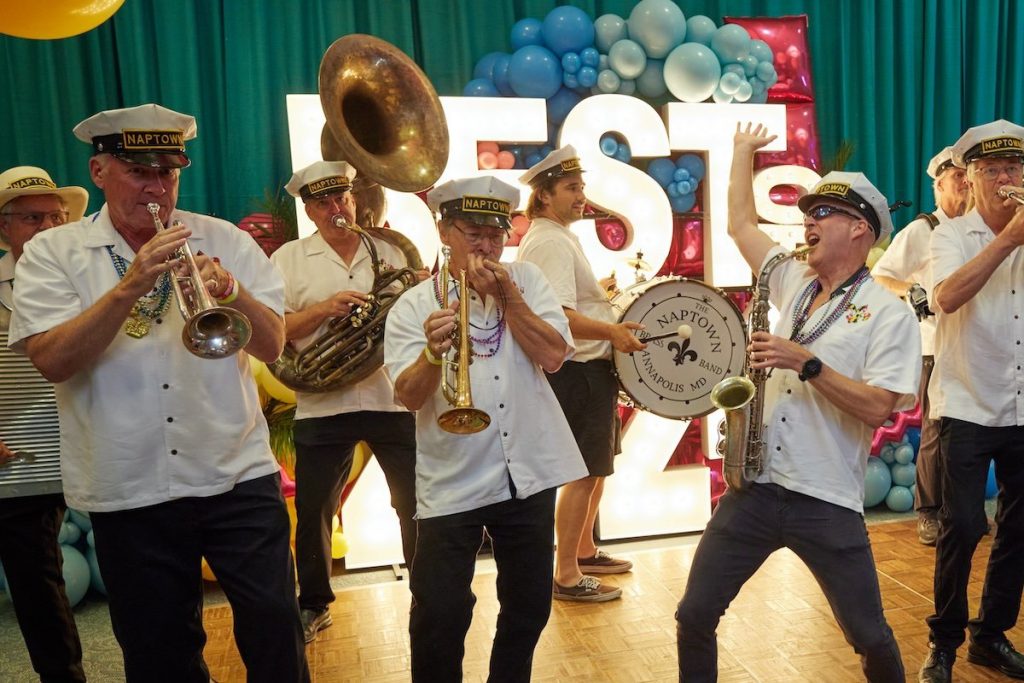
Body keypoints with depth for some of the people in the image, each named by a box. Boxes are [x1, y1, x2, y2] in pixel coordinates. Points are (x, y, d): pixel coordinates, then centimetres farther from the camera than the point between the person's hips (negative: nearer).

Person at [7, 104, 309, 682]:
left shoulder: (225, 240, 3)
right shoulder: (53, 253, 2)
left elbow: (274, 345, -3)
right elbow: (52, 361, -12)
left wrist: (232, 292, -21)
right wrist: (130, 286, -23)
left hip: (239, 476, 0)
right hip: (128, 492, 0)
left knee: (277, 631, 4)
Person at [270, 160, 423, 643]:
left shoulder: (389, 251, 9)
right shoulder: (290, 258, 2)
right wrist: (323, 309, -18)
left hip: (395, 400, 2)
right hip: (323, 406, -1)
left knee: (416, 503, 10)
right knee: (313, 510, 9)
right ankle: (313, 605, 29)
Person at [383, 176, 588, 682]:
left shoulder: (526, 280, 3)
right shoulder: (413, 306, -4)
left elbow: (553, 356, -9)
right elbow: (408, 397, -14)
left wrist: (507, 296, -16)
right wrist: (434, 353, -33)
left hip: (528, 473, 3)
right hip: (451, 484, -2)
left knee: (530, 605, 16)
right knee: (439, 616, 0)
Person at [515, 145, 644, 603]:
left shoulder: (558, 237, 16)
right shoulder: (550, 242, -18)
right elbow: (558, 318, -30)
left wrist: (601, 290, 19)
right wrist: (611, 331, -35)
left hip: (587, 368, 11)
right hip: (578, 371, -11)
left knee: (598, 466, 21)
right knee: (584, 474, -4)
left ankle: (586, 552, 36)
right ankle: (567, 577, 7)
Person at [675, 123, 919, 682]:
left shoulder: (889, 313, -5)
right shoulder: (794, 283, 10)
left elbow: (876, 408, -15)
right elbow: (740, 224, 21)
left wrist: (807, 362, -20)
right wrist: (744, 150, 30)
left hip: (828, 503, -4)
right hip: (755, 489, 4)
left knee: (869, 637, 11)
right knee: (694, 617, 5)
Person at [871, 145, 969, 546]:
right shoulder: (921, 231, -1)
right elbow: (878, 277, -5)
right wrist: (911, 291, -21)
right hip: (936, 347, -4)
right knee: (936, 433, -2)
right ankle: (928, 513, 13)